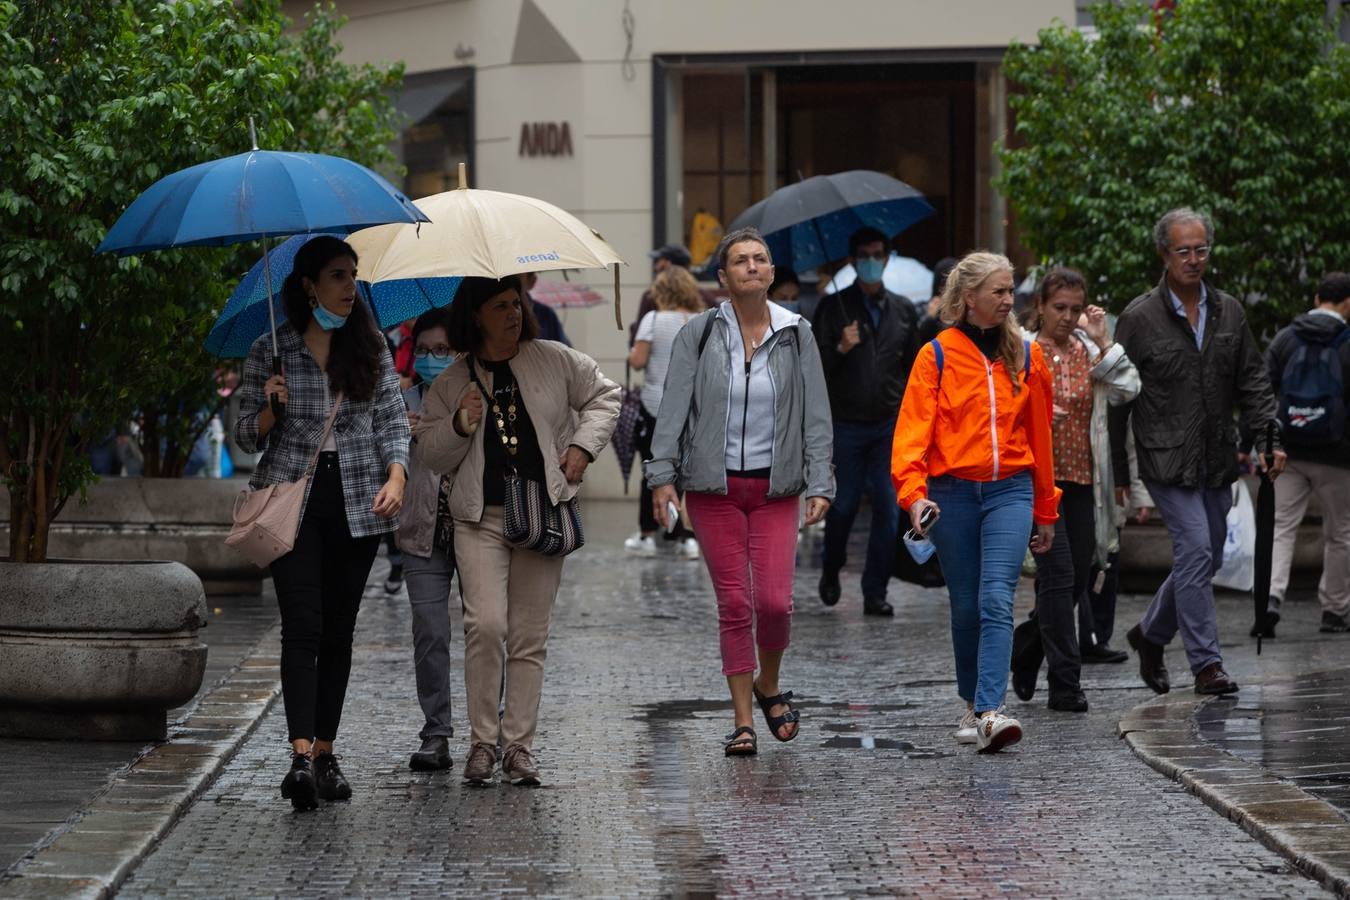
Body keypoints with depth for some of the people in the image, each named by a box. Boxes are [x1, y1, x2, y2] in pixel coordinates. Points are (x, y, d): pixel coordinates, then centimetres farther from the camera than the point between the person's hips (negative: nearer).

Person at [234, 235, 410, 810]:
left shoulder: (371, 347, 9)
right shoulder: (271, 351, 2)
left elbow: (393, 421, 7)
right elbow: (247, 438, 6)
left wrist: (395, 477, -10)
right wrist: (271, 407, -15)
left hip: (357, 503, 3)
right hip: (294, 498, -3)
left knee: (339, 630, 5)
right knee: (302, 627, -14)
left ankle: (325, 754, 11)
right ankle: (301, 757, -23)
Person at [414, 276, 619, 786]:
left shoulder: (554, 361, 6)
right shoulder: (451, 384, 6)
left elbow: (604, 396, 20)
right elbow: (427, 456, 9)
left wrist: (583, 445, 6)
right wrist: (460, 426, -9)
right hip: (480, 518, -1)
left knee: (529, 636, 2)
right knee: (486, 624, -17)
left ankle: (519, 745, 8)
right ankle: (482, 740, -5)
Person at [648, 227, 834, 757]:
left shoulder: (796, 335, 4)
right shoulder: (699, 334, 1)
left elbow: (816, 414, 4)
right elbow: (674, 407, -1)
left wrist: (819, 483, -4)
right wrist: (663, 474, -10)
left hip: (775, 487, 1)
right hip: (714, 486, -1)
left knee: (774, 600, -8)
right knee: (734, 603, -1)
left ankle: (768, 686, 22)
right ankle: (743, 722, 7)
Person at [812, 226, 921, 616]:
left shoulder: (903, 311, 13)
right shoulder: (834, 308, 3)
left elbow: (913, 367, 17)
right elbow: (816, 366, -1)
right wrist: (840, 349, -20)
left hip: (890, 424, 2)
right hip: (846, 424, -2)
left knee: (889, 509, -5)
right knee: (843, 505, 1)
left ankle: (875, 592, 1)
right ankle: (831, 570, 28)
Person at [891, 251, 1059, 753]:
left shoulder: (1026, 355, 8)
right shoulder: (936, 355, 0)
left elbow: (1039, 436, 15)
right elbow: (912, 429, -8)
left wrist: (1045, 513, 17)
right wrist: (913, 492, -24)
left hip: (1010, 491, 0)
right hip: (953, 492, 0)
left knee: (997, 600, -16)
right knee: (966, 607, 7)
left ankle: (991, 712, -25)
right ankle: (973, 706, 25)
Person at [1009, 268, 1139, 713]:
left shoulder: (1090, 350, 10)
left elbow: (1126, 390, -3)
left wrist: (1103, 343, -8)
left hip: (1081, 480, 5)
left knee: (1077, 578, 9)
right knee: (1059, 575, -12)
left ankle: (1026, 644, 34)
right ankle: (1065, 683, -9)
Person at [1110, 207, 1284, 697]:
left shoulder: (1228, 312, 10)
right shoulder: (1140, 317, -5)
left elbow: (1253, 381, 13)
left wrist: (1267, 438, -2)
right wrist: (1119, 470, -3)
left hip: (1217, 461, 6)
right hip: (1167, 458, -6)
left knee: (1204, 558, 11)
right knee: (1196, 551, -14)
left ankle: (1150, 634, 33)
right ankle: (1206, 664, -10)